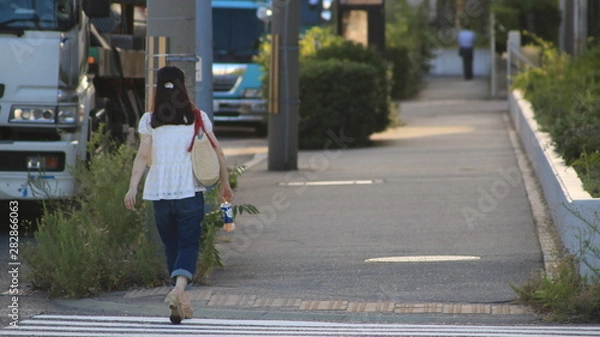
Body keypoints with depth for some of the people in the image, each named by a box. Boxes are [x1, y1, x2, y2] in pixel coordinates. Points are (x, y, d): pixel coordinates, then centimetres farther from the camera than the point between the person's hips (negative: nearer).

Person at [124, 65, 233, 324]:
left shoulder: (149, 120, 3)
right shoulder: (197, 117, 4)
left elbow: (143, 156, -6)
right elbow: (216, 151, 5)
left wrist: (132, 188, -8)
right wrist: (225, 183, 14)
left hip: (159, 192, 1)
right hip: (190, 189, -1)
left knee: (171, 245, 13)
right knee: (189, 244, -3)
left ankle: (182, 303, 16)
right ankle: (178, 289, -29)